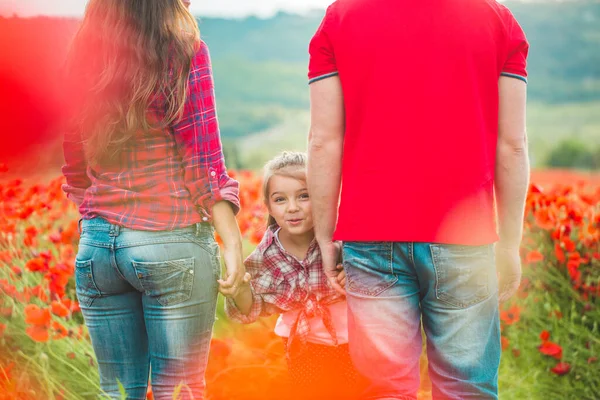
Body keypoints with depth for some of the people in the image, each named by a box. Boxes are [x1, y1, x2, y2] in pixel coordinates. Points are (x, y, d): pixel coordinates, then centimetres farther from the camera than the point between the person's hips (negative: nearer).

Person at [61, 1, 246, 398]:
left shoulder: (81, 56, 8)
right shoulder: (184, 51, -5)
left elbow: (74, 166, 14)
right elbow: (203, 160, -9)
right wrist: (233, 242, -8)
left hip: (95, 244, 5)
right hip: (171, 241, -5)